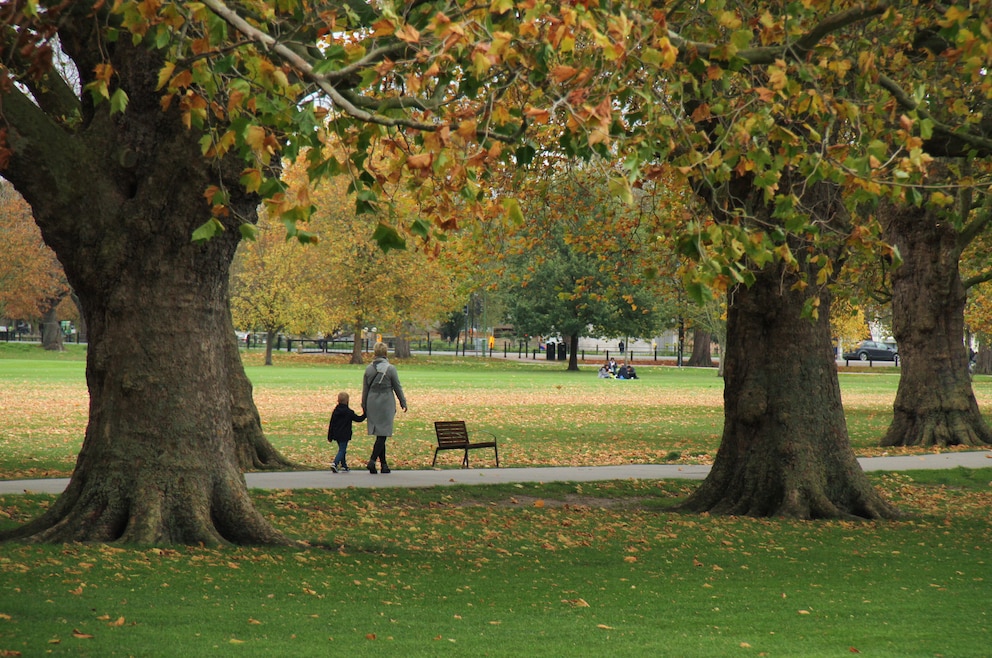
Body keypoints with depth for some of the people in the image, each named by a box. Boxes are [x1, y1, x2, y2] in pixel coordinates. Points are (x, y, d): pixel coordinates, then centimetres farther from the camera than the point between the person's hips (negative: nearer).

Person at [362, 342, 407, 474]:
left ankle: (383, 464, 13)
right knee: (383, 434, -4)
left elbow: (365, 389, 8)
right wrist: (403, 403, 11)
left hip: (372, 403, 4)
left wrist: (364, 406, 18)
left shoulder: (369, 368, 3)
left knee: (379, 434, 11)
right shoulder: (390, 368, -8)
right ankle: (372, 460, -19)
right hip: (386, 403, -4)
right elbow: (397, 388, -1)